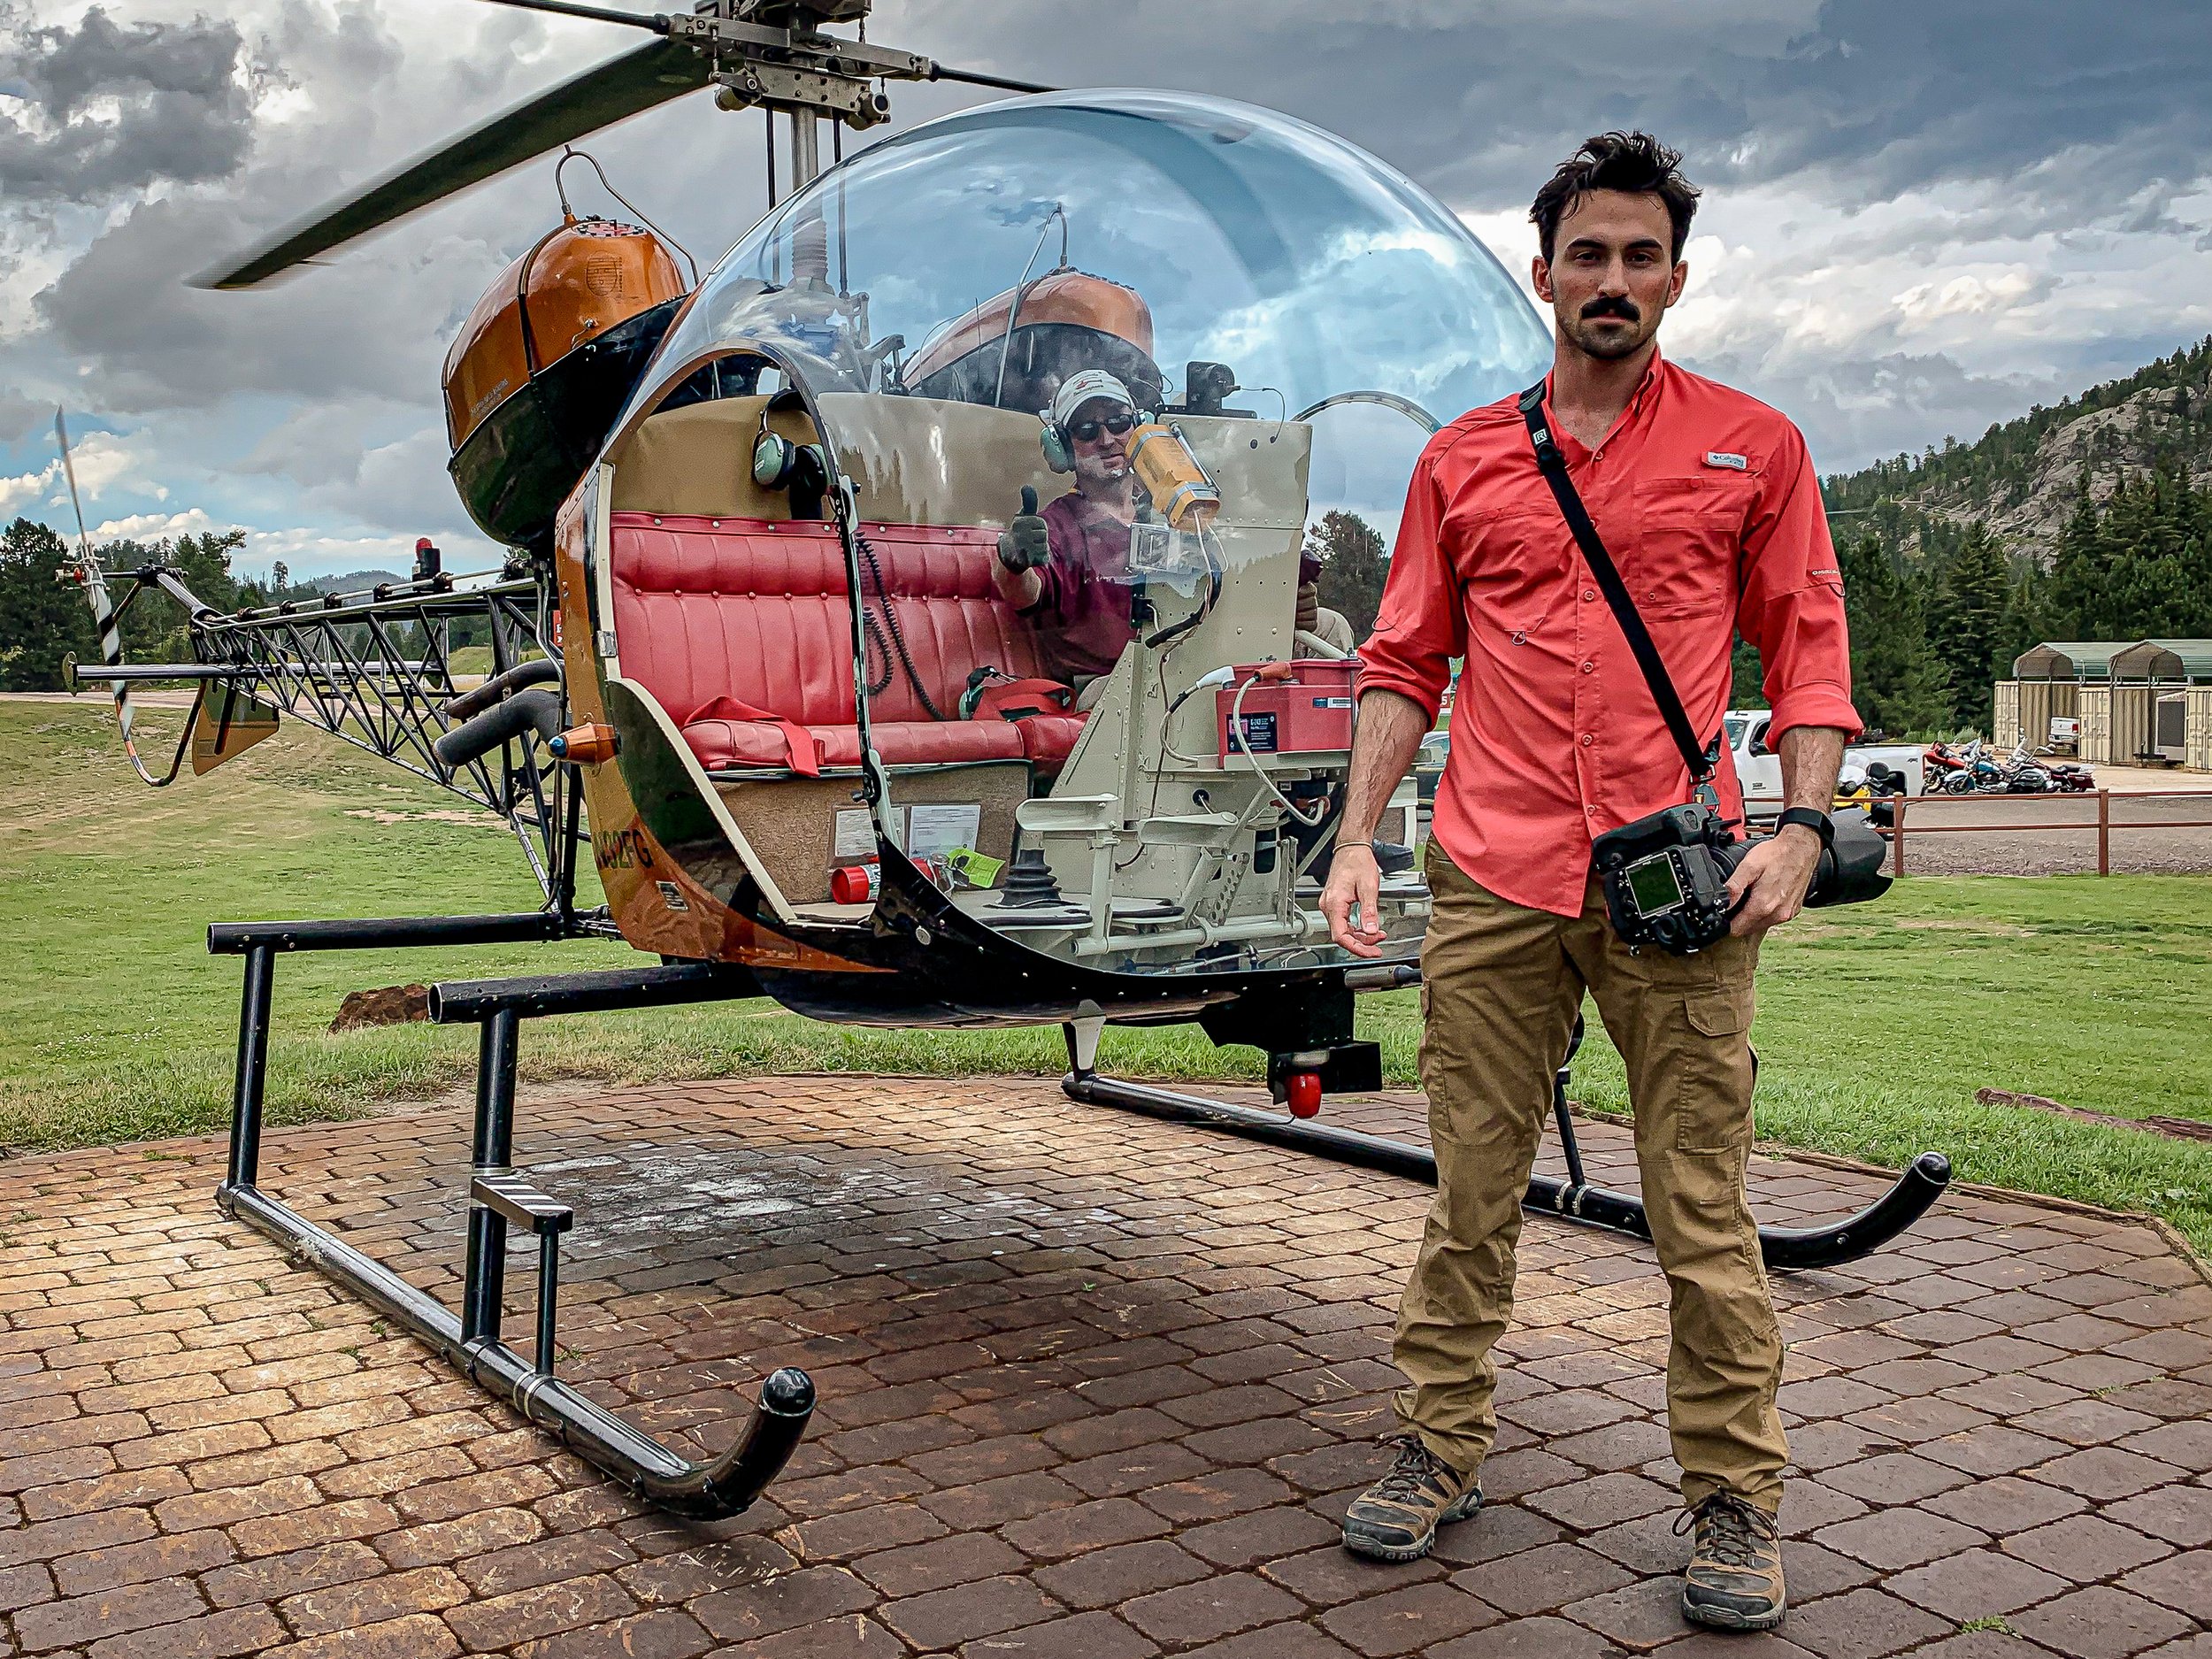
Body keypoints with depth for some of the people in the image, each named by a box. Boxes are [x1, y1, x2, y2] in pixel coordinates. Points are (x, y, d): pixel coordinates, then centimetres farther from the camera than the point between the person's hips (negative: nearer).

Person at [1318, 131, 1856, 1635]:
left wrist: (1801, 829, -7)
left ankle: (1737, 1504, 15)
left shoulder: (1753, 446, 8)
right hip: (1493, 880, 2)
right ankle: (1440, 1453, 22)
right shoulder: (1464, 459, 13)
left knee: (1704, 1210, 2)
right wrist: (1357, 836, 3)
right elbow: (1407, 662, 13)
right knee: (1471, 1188, 8)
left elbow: (1808, 655, 7)